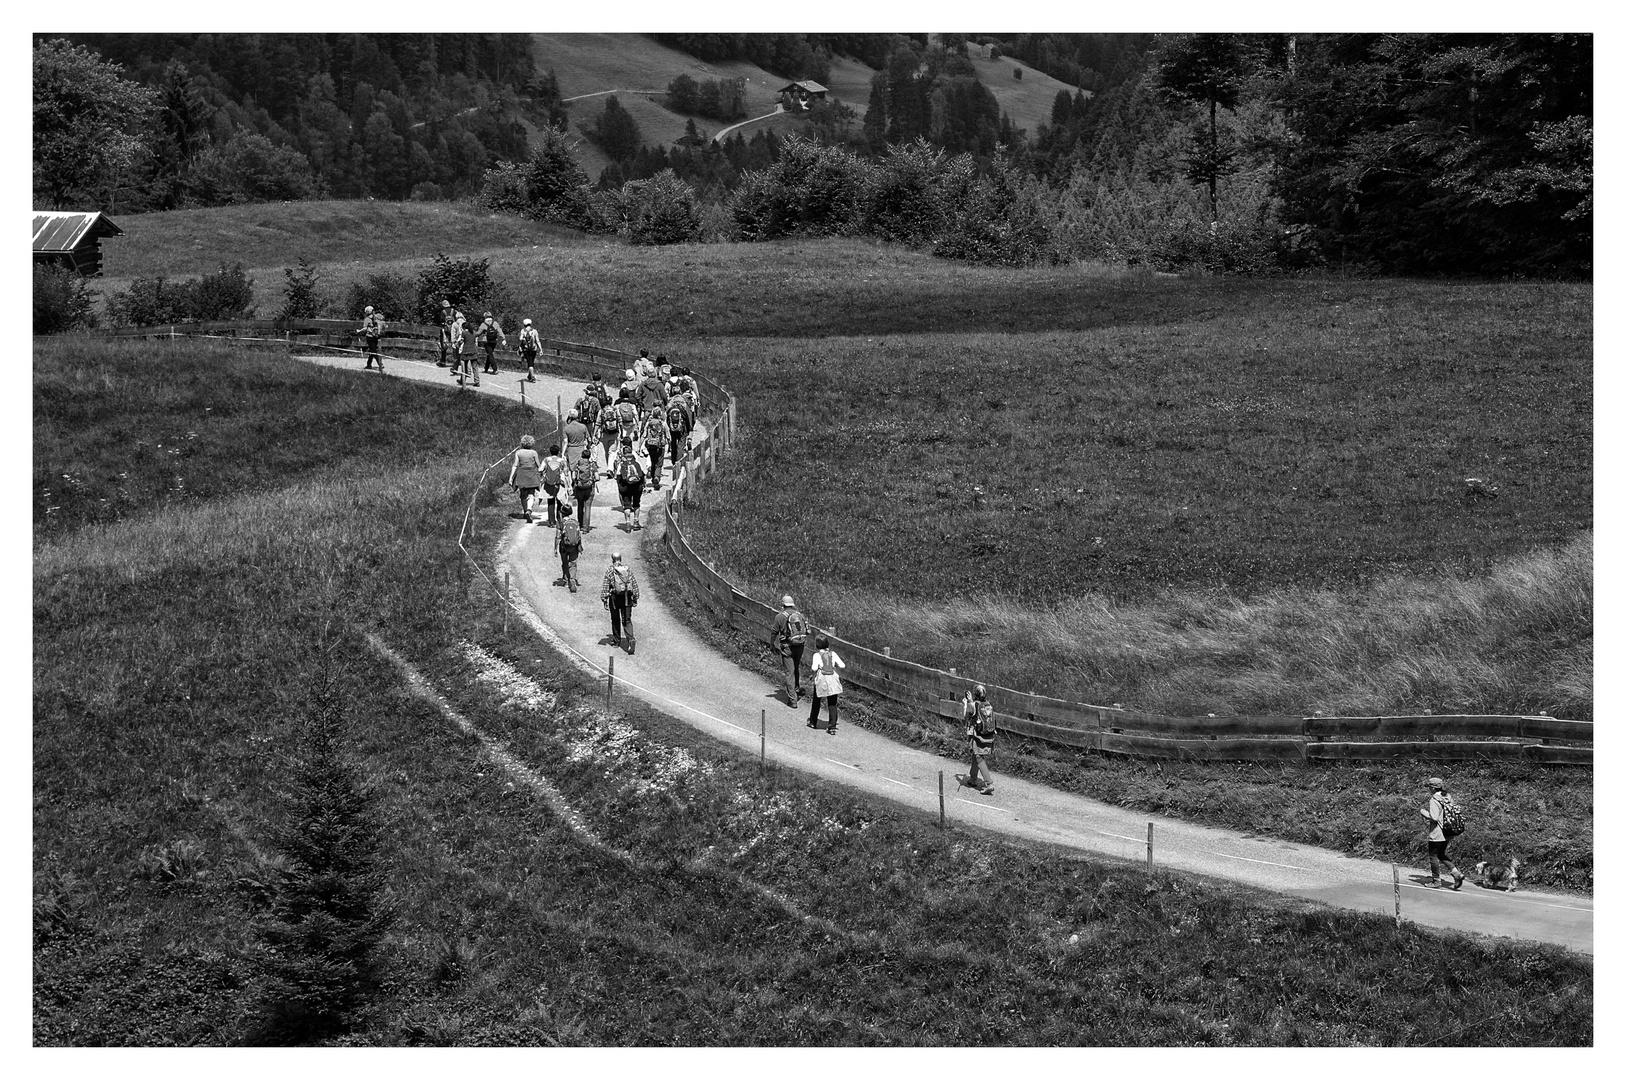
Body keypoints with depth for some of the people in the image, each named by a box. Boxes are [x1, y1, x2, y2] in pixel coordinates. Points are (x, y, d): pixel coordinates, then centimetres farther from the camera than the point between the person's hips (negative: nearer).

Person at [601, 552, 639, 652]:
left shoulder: (609, 571, -4)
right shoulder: (628, 568, 3)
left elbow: (605, 587, -7)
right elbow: (634, 584, 4)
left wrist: (605, 600, -3)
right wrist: (635, 598, 10)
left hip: (615, 599, -2)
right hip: (627, 598, 2)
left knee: (615, 620, 15)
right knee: (627, 620, 2)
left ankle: (616, 640, 26)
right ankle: (631, 639, -16)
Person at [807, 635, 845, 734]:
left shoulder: (817, 655, -7)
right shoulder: (833, 654, 3)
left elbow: (814, 668, -20)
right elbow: (842, 665, -1)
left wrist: (813, 674, 0)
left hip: (821, 681, -2)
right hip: (833, 680, 2)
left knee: (816, 702, 19)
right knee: (832, 704, 6)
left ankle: (813, 722, 35)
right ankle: (832, 727, -1)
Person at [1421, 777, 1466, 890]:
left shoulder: (1434, 800, -18)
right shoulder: (1447, 798, 7)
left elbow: (1434, 817, -24)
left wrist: (1423, 811, -9)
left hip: (1436, 833, -8)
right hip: (1446, 833, 8)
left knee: (1433, 856, 5)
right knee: (1441, 855, 20)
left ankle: (1436, 881, 10)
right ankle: (1457, 874, 7)